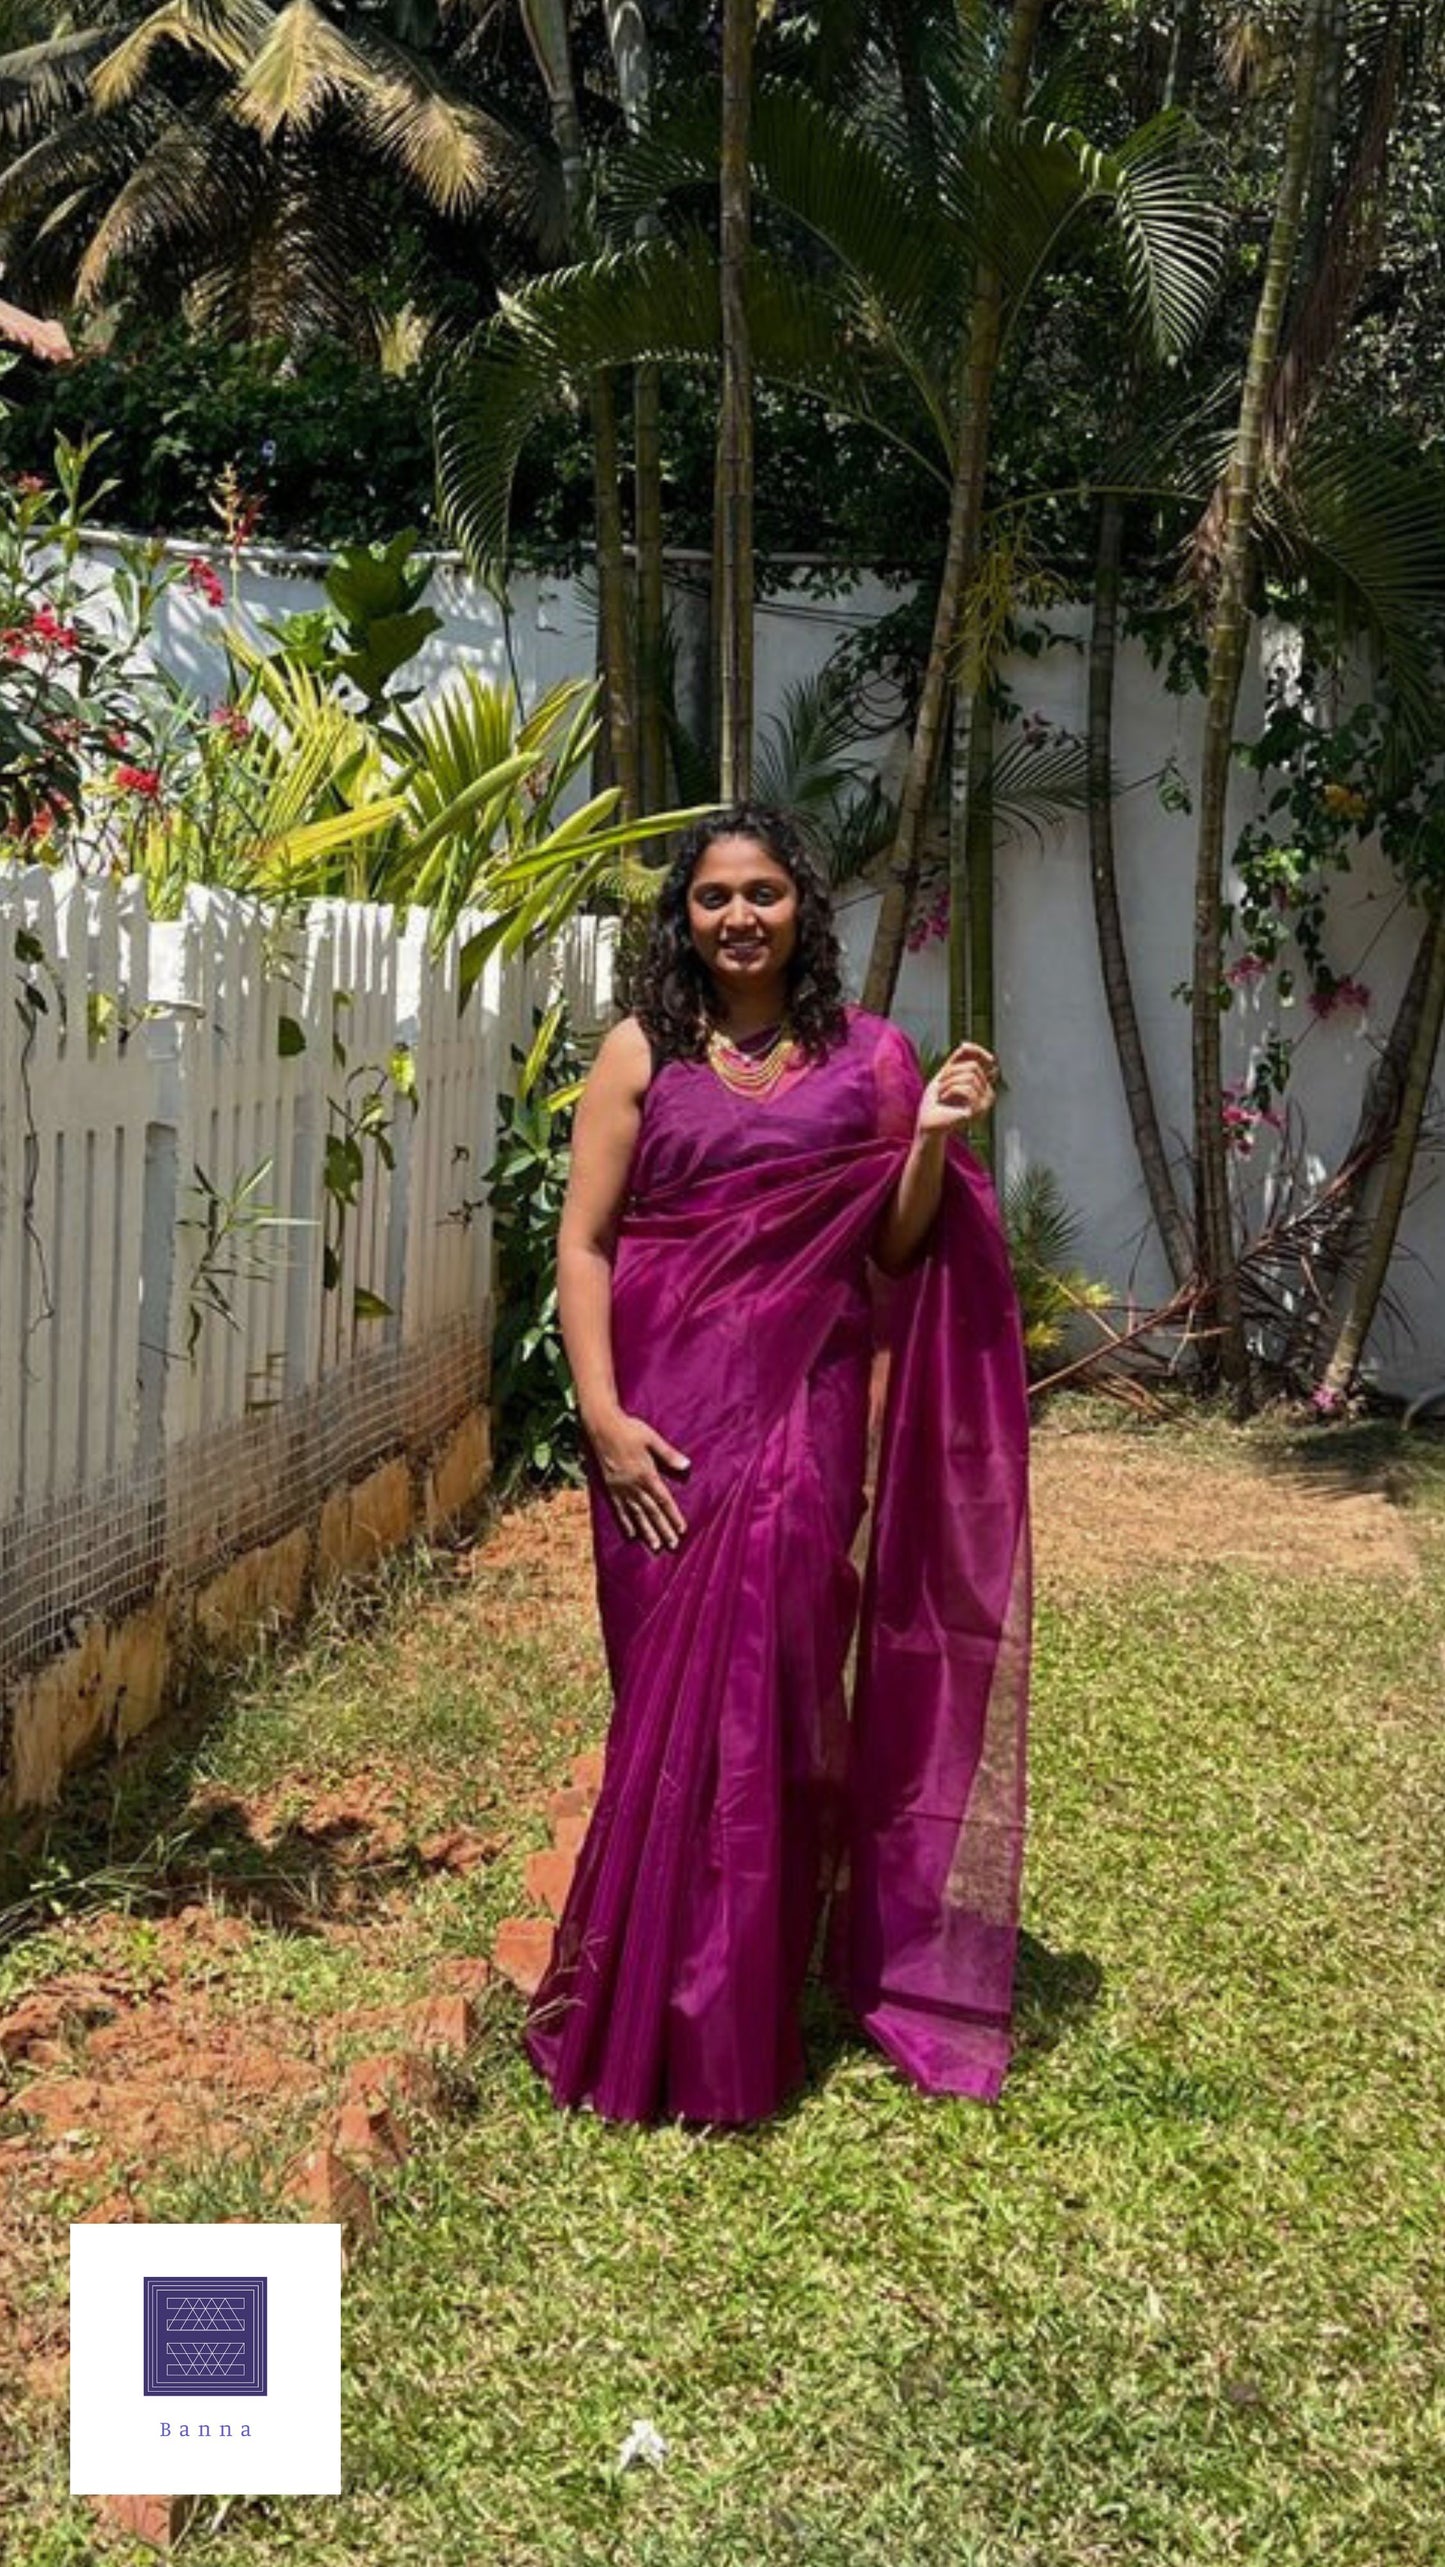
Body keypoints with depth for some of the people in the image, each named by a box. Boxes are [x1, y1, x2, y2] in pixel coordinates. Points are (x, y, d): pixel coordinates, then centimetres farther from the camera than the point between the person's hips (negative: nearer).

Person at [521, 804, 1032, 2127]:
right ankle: (652, 2023, 18)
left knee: (769, 1692, 2)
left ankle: (743, 2006, 19)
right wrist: (602, 1412, -12)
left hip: (805, 1410, 1)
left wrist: (937, 1140, -9)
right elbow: (583, 1240, -1)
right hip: (668, 1411, -1)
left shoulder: (868, 1056, 8)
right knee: (677, 1700, 3)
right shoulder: (642, 1053, 4)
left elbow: (893, 1253, 9)